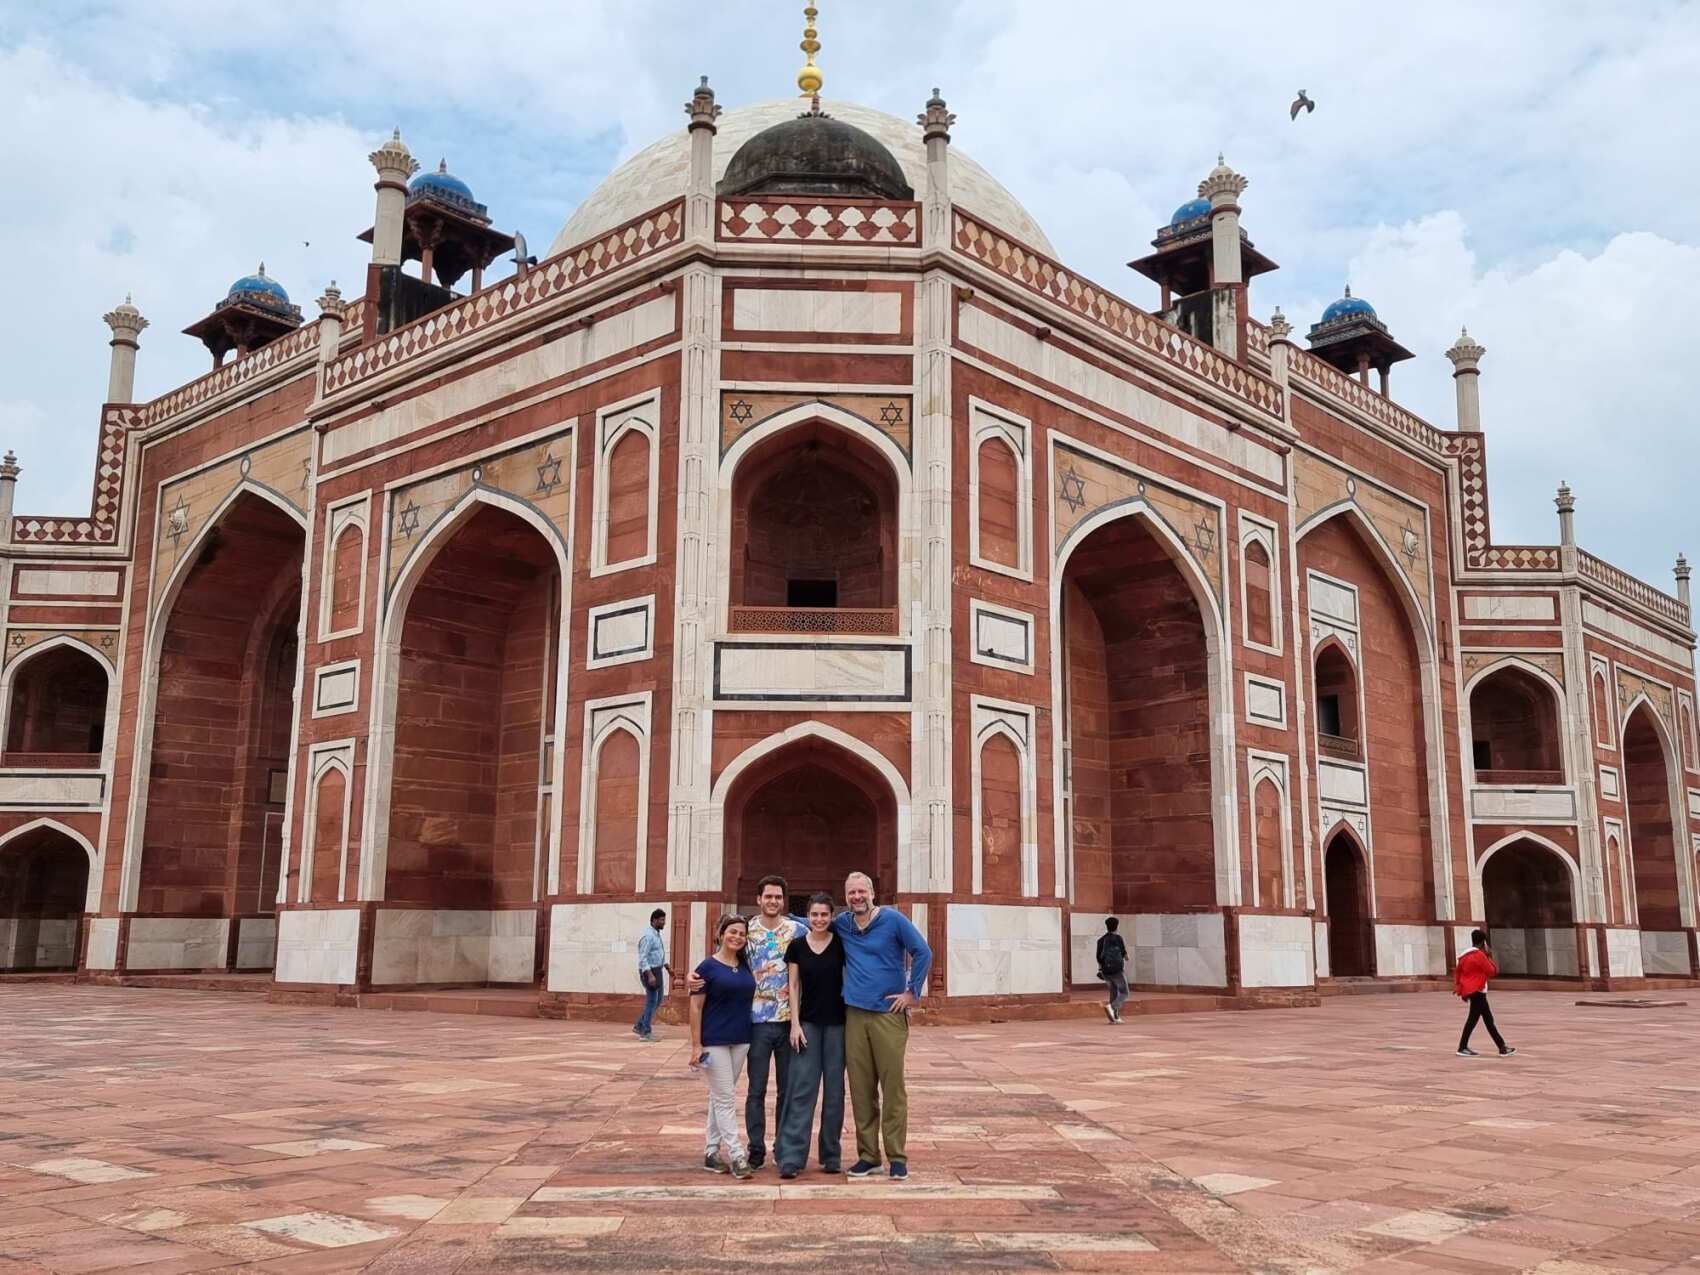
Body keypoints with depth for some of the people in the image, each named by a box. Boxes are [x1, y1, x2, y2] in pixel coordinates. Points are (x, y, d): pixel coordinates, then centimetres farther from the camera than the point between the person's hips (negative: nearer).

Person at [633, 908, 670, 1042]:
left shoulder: (656, 934, 14)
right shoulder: (648, 936, -17)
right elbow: (643, 958, -23)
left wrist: (667, 967, 22)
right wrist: (650, 975, -29)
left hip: (657, 971, 10)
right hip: (649, 971, -10)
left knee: (657, 1000, 13)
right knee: (652, 1001, -5)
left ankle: (639, 1025, 20)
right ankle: (646, 1033, 1)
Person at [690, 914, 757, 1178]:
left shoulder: (746, 966, 8)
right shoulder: (708, 967, -7)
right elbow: (695, 1007, -8)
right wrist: (696, 1045, -12)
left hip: (740, 1041, 6)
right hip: (714, 1042, -5)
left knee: (719, 1097, 12)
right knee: (726, 1098, -5)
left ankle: (712, 1153, 20)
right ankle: (737, 1156, -4)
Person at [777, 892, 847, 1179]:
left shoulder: (841, 944, 0)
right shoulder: (797, 946, 2)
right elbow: (794, 987, 4)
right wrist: (795, 1023, -3)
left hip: (837, 1023, 0)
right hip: (808, 1022, 0)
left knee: (834, 1089, 5)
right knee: (802, 1088, -5)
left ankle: (831, 1155, 15)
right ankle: (791, 1157, -5)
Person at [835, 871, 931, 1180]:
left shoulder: (893, 919, -3)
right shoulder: (841, 924, 10)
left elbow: (923, 953, -4)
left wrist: (912, 992, -5)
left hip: (889, 1014, -4)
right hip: (854, 1014, 4)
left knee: (893, 1088, -3)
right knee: (861, 1089, 5)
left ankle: (897, 1157, 3)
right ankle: (867, 1155, 14)